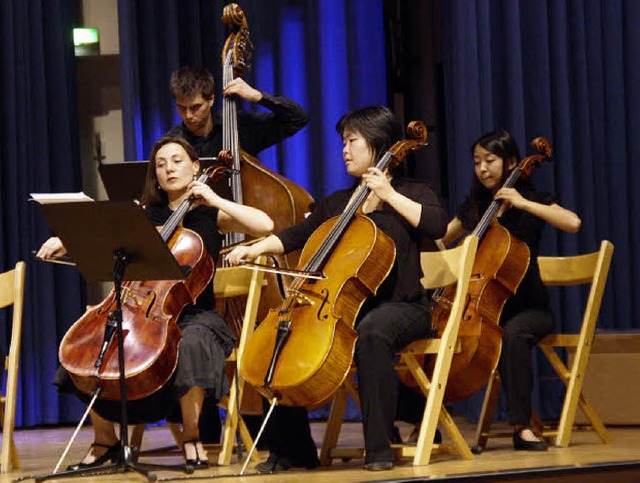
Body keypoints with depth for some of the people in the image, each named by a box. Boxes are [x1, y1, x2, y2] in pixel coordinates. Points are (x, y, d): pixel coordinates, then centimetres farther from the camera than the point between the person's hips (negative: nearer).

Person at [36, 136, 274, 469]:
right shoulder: (146, 215, 15)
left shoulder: (211, 215, 5)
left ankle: (191, 437, -20)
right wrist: (66, 240, -11)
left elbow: (265, 225, -10)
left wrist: (216, 201, -11)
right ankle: (104, 441, 1)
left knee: (190, 344, -38)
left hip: (195, 315, -4)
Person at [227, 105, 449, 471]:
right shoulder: (336, 204, 21)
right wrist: (257, 248, 3)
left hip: (400, 306, -6)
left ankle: (379, 447, -37)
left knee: (371, 331, -40)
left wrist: (389, 195, -12)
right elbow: (297, 236, 19)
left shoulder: (411, 193, 5)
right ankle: (293, 448, -8)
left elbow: (438, 225, -14)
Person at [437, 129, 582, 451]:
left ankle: (521, 426, -35)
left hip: (527, 306, -4)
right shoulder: (473, 207, 12)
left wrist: (522, 204, -21)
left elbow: (573, 223, -20)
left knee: (513, 333, -39)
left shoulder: (531, 201, -1)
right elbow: (441, 240, 26)